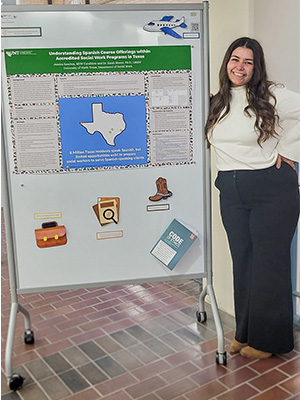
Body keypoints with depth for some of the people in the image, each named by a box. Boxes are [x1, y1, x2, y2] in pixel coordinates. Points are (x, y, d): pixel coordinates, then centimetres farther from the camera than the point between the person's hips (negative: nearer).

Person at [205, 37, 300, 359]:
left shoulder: (270, 96, -6)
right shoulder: (216, 103, 10)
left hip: (272, 190, -5)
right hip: (231, 192, 5)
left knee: (269, 262, 3)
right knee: (241, 262, 13)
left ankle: (268, 339, 20)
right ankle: (245, 332, 29)